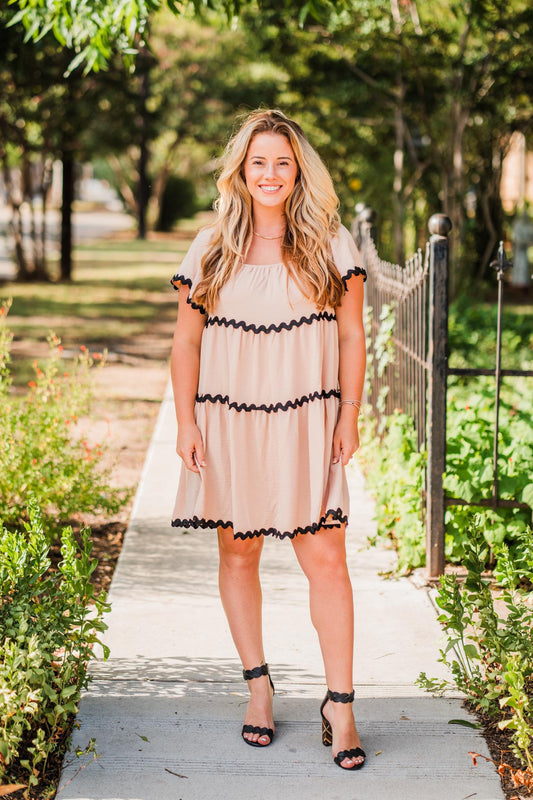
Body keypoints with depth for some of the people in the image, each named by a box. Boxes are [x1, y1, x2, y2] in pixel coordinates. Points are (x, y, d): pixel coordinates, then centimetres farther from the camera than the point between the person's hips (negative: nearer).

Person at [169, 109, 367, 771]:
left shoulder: (331, 245, 3)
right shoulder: (211, 250, 5)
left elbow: (351, 337, 5)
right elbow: (186, 342, 7)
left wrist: (350, 416, -2)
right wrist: (186, 422, 0)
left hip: (306, 425, -1)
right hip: (230, 425, 2)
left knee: (326, 558, -7)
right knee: (238, 550, 9)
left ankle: (340, 706, 1)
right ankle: (257, 685, 25)